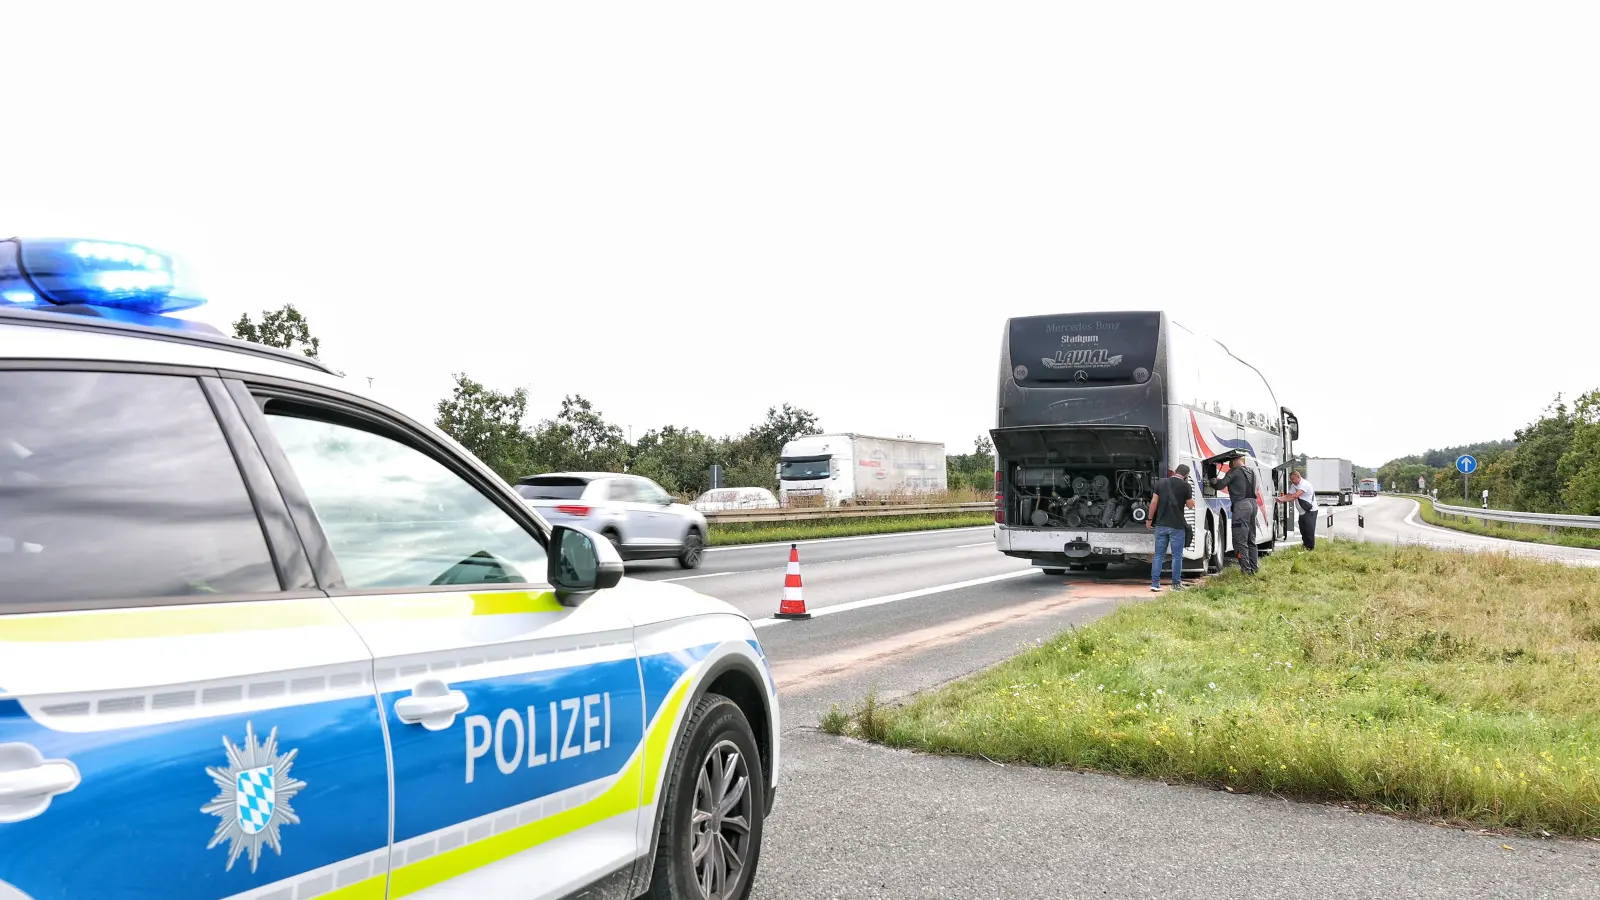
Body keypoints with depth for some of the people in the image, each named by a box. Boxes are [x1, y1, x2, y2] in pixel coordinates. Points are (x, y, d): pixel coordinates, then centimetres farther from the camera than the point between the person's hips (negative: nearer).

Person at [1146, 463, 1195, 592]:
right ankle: (1176, 584, 9)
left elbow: (1154, 502, 3)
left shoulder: (1160, 483, 3)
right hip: (1177, 526, -3)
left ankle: (1155, 583, 5)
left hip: (1161, 524, 3)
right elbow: (1190, 505, 3)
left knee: (1159, 555, 8)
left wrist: (1150, 519, 10)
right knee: (1177, 556, 6)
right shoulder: (1186, 486, -5)